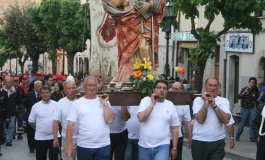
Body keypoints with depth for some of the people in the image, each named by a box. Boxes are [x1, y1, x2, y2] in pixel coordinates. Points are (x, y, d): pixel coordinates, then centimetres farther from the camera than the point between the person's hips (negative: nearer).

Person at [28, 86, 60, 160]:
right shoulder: (35, 106, -1)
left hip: (54, 136, -1)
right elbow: (31, 121, 6)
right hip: (40, 137, 1)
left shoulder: (56, 105, -2)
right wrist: (38, 128, 7)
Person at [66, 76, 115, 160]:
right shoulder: (77, 103, 3)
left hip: (103, 146, 1)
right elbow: (71, 125, -1)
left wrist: (105, 103, -8)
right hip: (84, 146, 0)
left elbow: (110, 120, -5)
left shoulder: (104, 101, 7)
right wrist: (69, 145, -7)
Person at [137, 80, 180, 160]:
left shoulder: (170, 105, 3)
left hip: (162, 146, 0)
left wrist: (174, 148, 5)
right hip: (145, 146, 1)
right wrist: (152, 103, -13)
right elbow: (141, 118, -15)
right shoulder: (146, 100, 0)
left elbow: (174, 128, 7)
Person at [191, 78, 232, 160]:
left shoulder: (224, 101, 4)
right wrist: (206, 102, -9)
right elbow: (200, 119, -14)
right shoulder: (198, 100, 1)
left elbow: (226, 120, -10)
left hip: (218, 142, 0)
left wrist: (214, 105, -9)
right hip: (199, 142, 0)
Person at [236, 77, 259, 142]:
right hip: (245, 109, -2)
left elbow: (256, 99, 15)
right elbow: (239, 97, -14)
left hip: (252, 109, 3)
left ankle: (252, 138, 1)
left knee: (252, 123, -3)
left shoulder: (255, 90, 8)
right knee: (242, 123, 4)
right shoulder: (244, 89, -2)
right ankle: (237, 136, 20)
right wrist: (244, 92, -30)